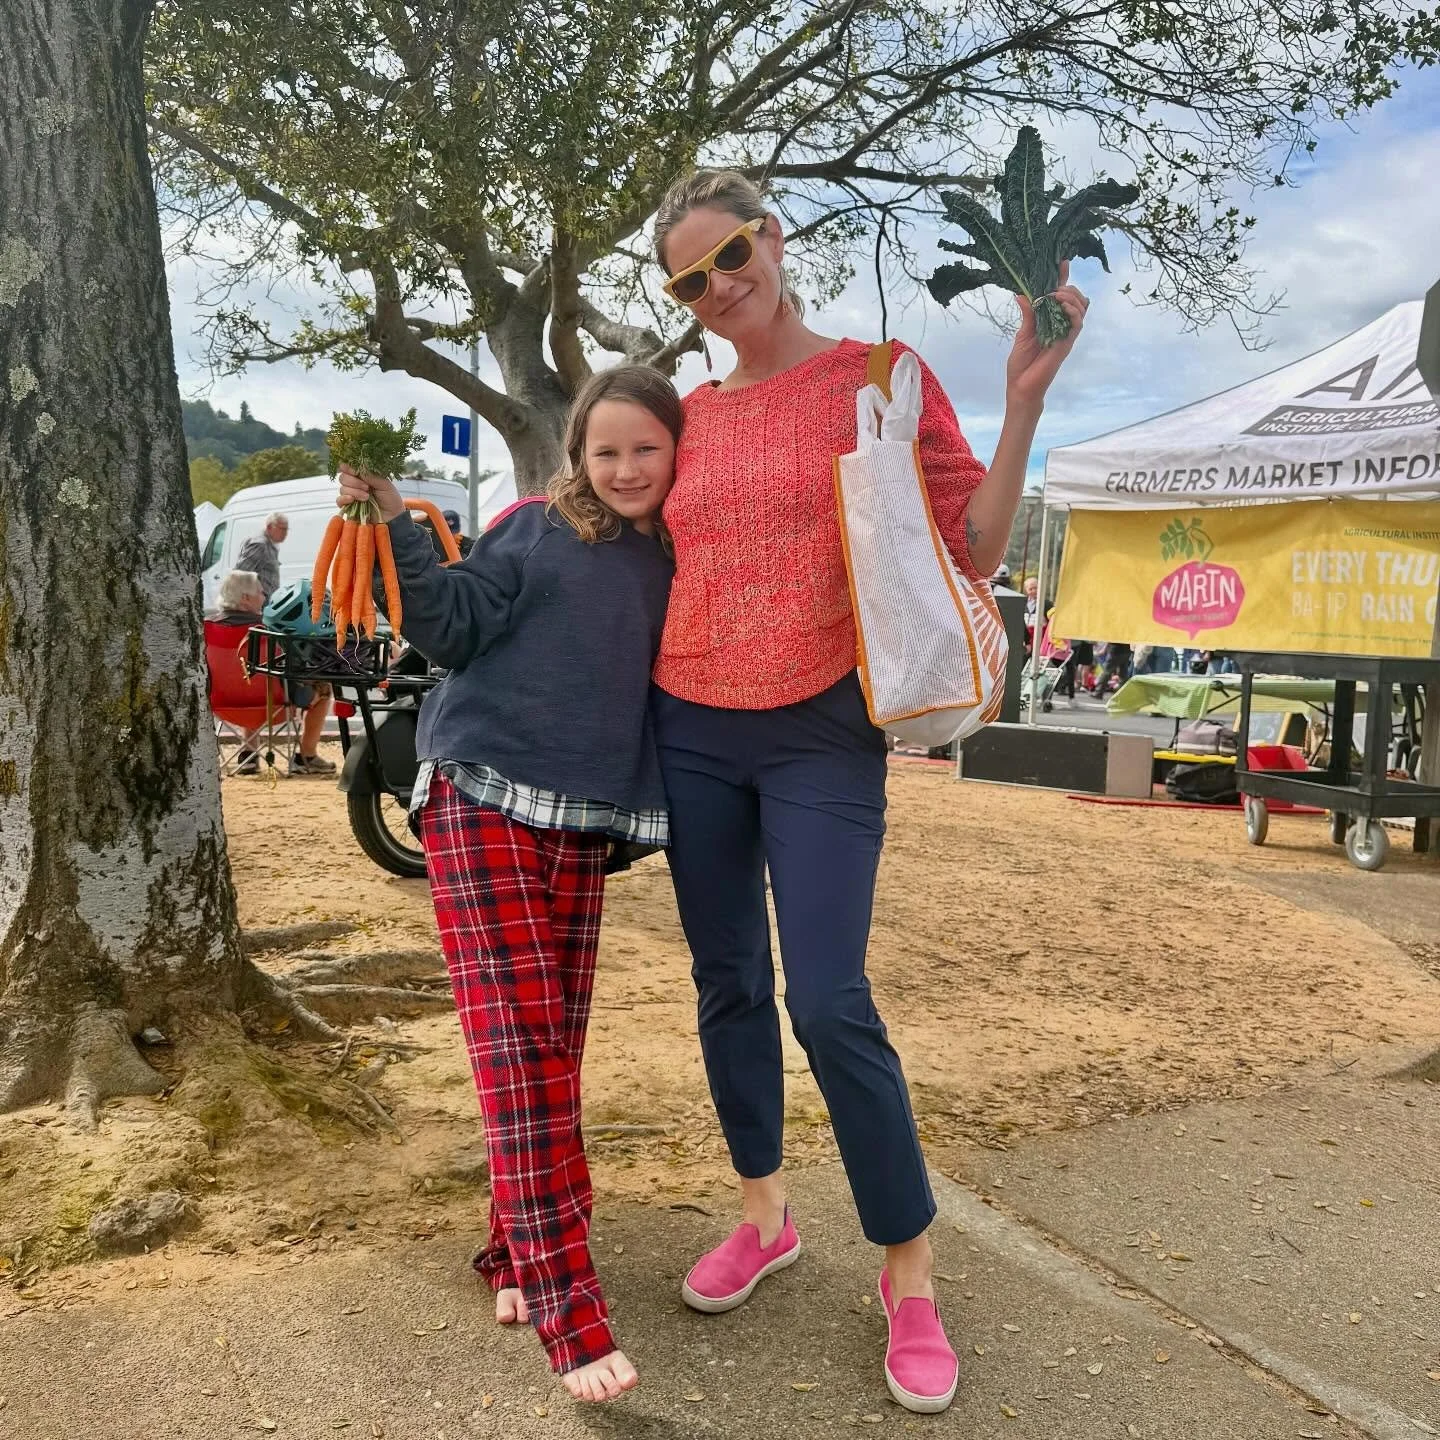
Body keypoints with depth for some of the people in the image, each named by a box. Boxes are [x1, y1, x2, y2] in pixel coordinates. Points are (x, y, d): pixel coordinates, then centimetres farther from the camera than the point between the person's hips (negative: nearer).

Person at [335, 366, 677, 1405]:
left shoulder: (672, 566, 13)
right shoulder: (536, 529, 1)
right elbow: (454, 628, -6)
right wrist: (396, 528, -15)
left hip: (582, 826, 5)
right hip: (486, 804, -5)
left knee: (556, 1046, 7)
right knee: (521, 1045, -10)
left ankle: (517, 1249, 22)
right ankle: (568, 1306, -11)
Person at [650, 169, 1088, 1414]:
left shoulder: (881, 376, -1)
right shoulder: (694, 415, 10)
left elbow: (973, 552, -5)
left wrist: (1024, 401, -13)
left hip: (824, 736, -4)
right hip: (692, 732, 5)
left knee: (830, 1004, -9)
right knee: (728, 987, 11)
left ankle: (910, 1276, 11)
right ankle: (765, 1217, 32)